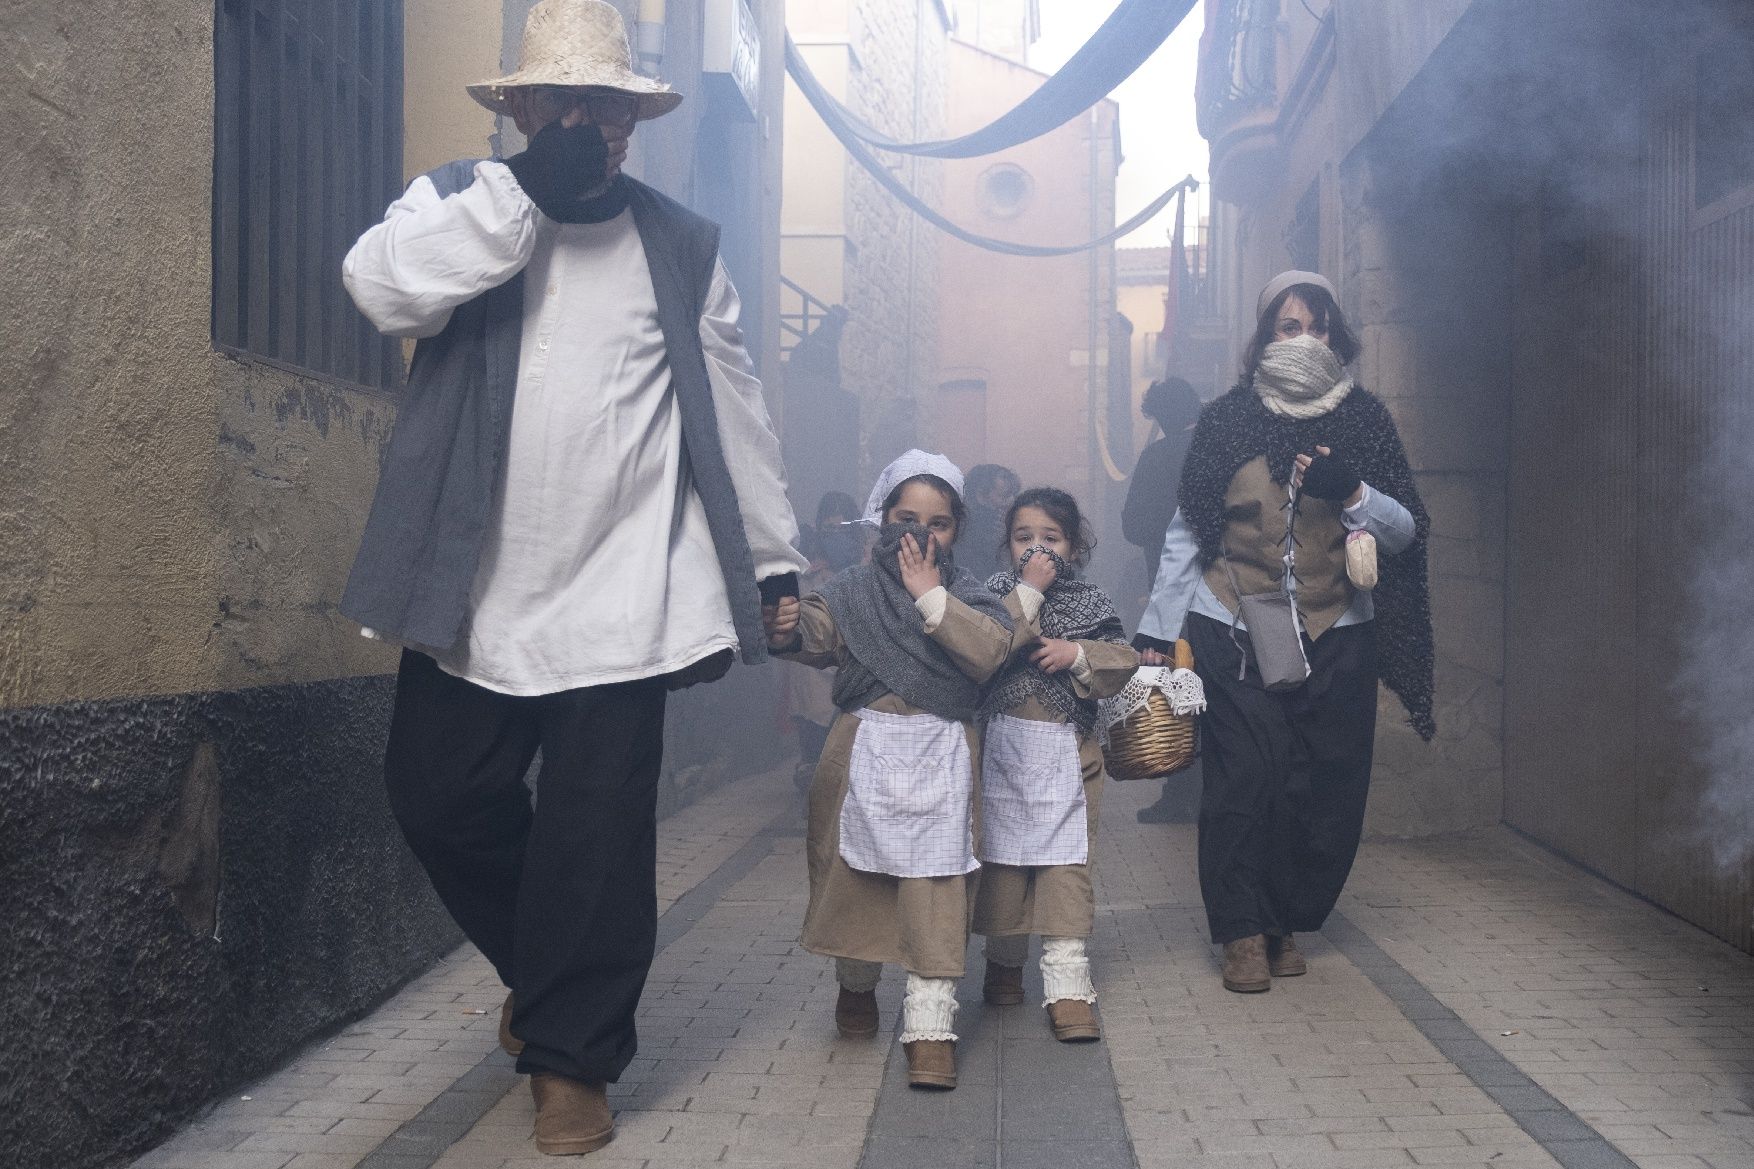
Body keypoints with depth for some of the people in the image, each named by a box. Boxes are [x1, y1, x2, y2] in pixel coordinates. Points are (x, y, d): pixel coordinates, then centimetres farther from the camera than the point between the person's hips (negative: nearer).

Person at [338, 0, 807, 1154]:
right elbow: (383, 284, -15)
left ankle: (572, 1057, 13)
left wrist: (776, 553, 11)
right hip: (473, 584, 2)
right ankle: (548, 967, 33)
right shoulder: (458, 201, 6)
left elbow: (733, 408, 10)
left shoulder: (684, 245, 7)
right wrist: (524, 188, -18)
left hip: (619, 588, -1)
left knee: (599, 827, -2)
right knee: (441, 796, 7)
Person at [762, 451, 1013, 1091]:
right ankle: (856, 985, 36)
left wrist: (931, 595, -14)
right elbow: (819, 631, -15)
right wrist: (788, 630, -37)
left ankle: (930, 1023, -3)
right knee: (851, 875, 11)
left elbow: (992, 650, -13)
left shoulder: (967, 594, 6)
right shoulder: (855, 587, 4)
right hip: (863, 752, 1)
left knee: (935, 888, -7)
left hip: (940, 758, -1)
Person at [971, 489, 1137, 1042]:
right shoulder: (998, 592, 3)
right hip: (1002, 748, 1)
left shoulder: (1091, 602, 5)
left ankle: (1068, 985, -5)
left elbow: (1123, 663, -1)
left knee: (1066, 863, -5)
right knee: (1001, 855, 10)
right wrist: (1029, 592, -16)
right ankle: (1005, 961, 30)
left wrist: (1077, 654, -16)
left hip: (1066, 753, 0)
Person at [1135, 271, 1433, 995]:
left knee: (1323, 791, -1)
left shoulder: (1363, 421, 10)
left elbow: (1407, 530, 8)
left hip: (1335, 640, 2)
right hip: (1233, 633, -1)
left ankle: (1287, 923, 17)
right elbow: (1187, 532, 7)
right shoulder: (1227, 421, 6)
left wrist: (1350, 492, -12)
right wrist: (1157, 628, 3)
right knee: (1244, 779, -10)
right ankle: (1245, 933, 1)